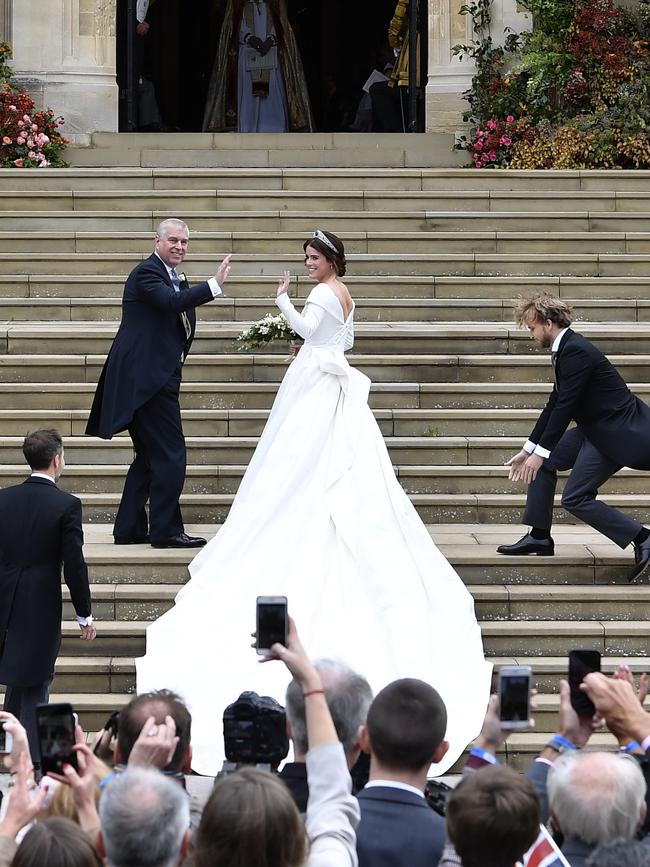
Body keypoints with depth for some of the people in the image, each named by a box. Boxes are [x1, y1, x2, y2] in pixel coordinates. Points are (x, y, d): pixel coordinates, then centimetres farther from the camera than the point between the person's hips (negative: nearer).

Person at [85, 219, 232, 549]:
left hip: (158, 378, 11)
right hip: (149, 378, -11)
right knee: (170, 454, -10)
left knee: (149, 457, 14)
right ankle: (166, 530, -7)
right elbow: (171, 302, -30)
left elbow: (182, 321, 20)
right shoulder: (147, 272, -12)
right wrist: (214, 285, -34)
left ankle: (129, 528, 18)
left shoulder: (175, 277, 19)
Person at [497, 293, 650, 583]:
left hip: (614, 433, -10)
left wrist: (540, 452, -18)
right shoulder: (566, 349, 10)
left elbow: (565, 406, -23)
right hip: (595, 428, 10)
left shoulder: (576, 351, -21)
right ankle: (539, 537, 13)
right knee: (544, 462, 9)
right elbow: (555, 404, 14)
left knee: (576, 498, -10)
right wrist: (529, 449, 15)